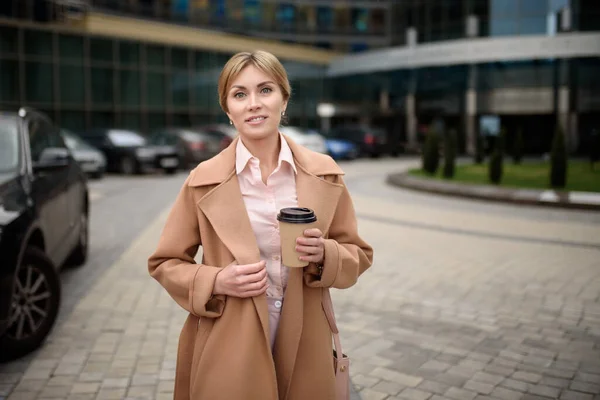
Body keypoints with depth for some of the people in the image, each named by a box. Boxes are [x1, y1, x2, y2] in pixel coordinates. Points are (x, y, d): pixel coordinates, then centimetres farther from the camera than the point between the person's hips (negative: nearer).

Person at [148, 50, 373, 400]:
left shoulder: (324, 173, -2)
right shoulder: (204, 180, -6)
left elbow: (358, 254, 6)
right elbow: (166, 263, 2)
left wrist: (324, 255, -15)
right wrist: (216, 282, -15)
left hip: (304, 348, 2)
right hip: (228, 353, -2)